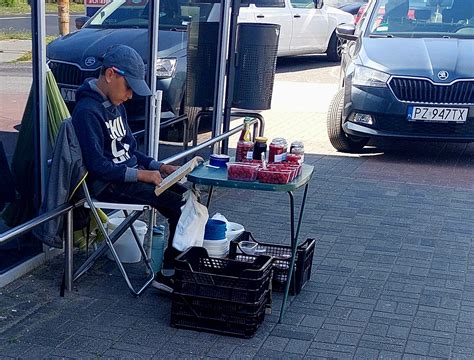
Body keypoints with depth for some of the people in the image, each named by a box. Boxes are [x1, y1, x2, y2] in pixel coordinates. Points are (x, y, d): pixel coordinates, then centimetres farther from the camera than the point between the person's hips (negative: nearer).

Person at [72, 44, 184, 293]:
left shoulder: (115, 105, 12)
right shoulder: (87, 111, -17)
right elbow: (97, 165, -22)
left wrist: (158, 166, 5)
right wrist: (142, 175, -21)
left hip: (132, 174, 9)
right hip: (108, 185, -9)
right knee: (179, 206, -18)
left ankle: (174, 270, -4)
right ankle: (169, 274, -7)